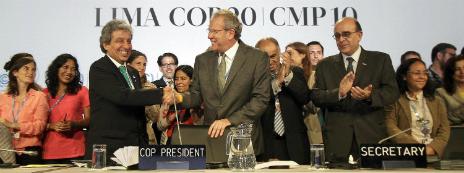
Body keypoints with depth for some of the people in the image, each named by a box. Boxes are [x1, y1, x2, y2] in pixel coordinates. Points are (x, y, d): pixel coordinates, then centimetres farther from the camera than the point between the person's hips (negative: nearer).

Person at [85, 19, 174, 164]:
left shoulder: (133, 73, 18)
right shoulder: (98, 69, -6)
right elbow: (122, 95, -23)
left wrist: (144, 145, 17)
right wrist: (160, 94, -27)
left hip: (135, 148, 6)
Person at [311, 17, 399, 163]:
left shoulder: (380, 60, 6)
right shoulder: (325, 65, 10)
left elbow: (392, 92, -2)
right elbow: (315, 97, 1)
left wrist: (370, 96, -22)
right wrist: (338, 93, -19)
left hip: (371, 136, 0)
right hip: (337, 140, 1)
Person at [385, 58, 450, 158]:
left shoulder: (437, 102, 18)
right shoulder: (395, 101, 6)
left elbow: (444, 130, 10)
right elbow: (390, 128, -4)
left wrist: (431, 148, -8)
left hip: (432, 155, 3)